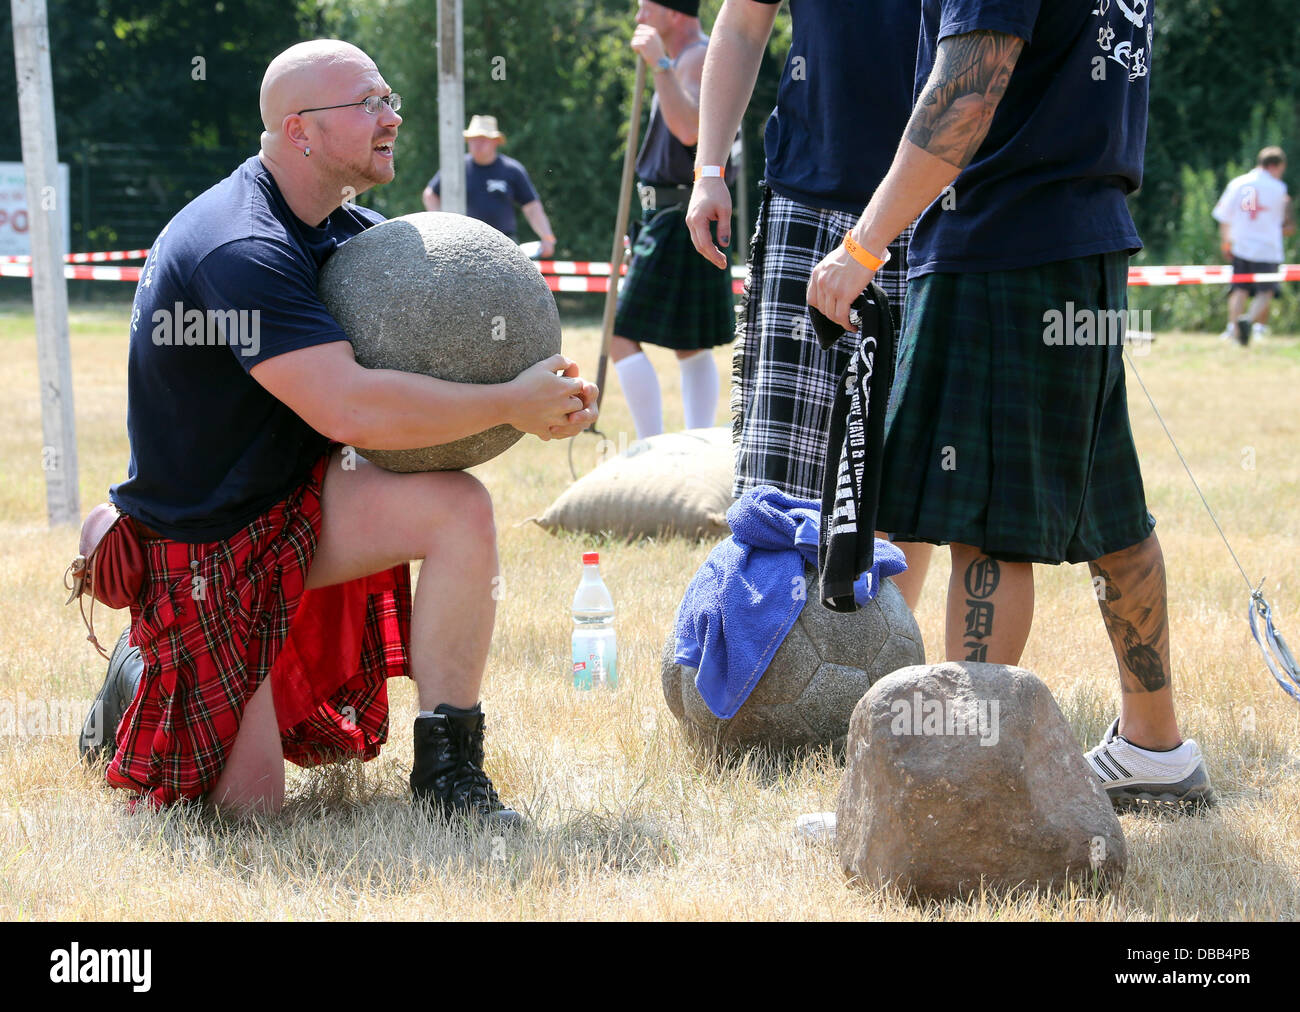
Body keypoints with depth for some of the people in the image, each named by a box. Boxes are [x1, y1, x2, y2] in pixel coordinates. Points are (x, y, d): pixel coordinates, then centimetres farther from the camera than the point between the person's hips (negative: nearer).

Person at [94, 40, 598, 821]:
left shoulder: (351, 231, 4)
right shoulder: (240, 250, -26)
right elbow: (348, 408, -35)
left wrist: (542, 396, -14)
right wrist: (510, 405, -26)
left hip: (296, 506, 7)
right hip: (202, 544, -7)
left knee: (460, 508, -21)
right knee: (249, 807, -9)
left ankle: (448, 766, -12)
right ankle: (142, 691, 23)